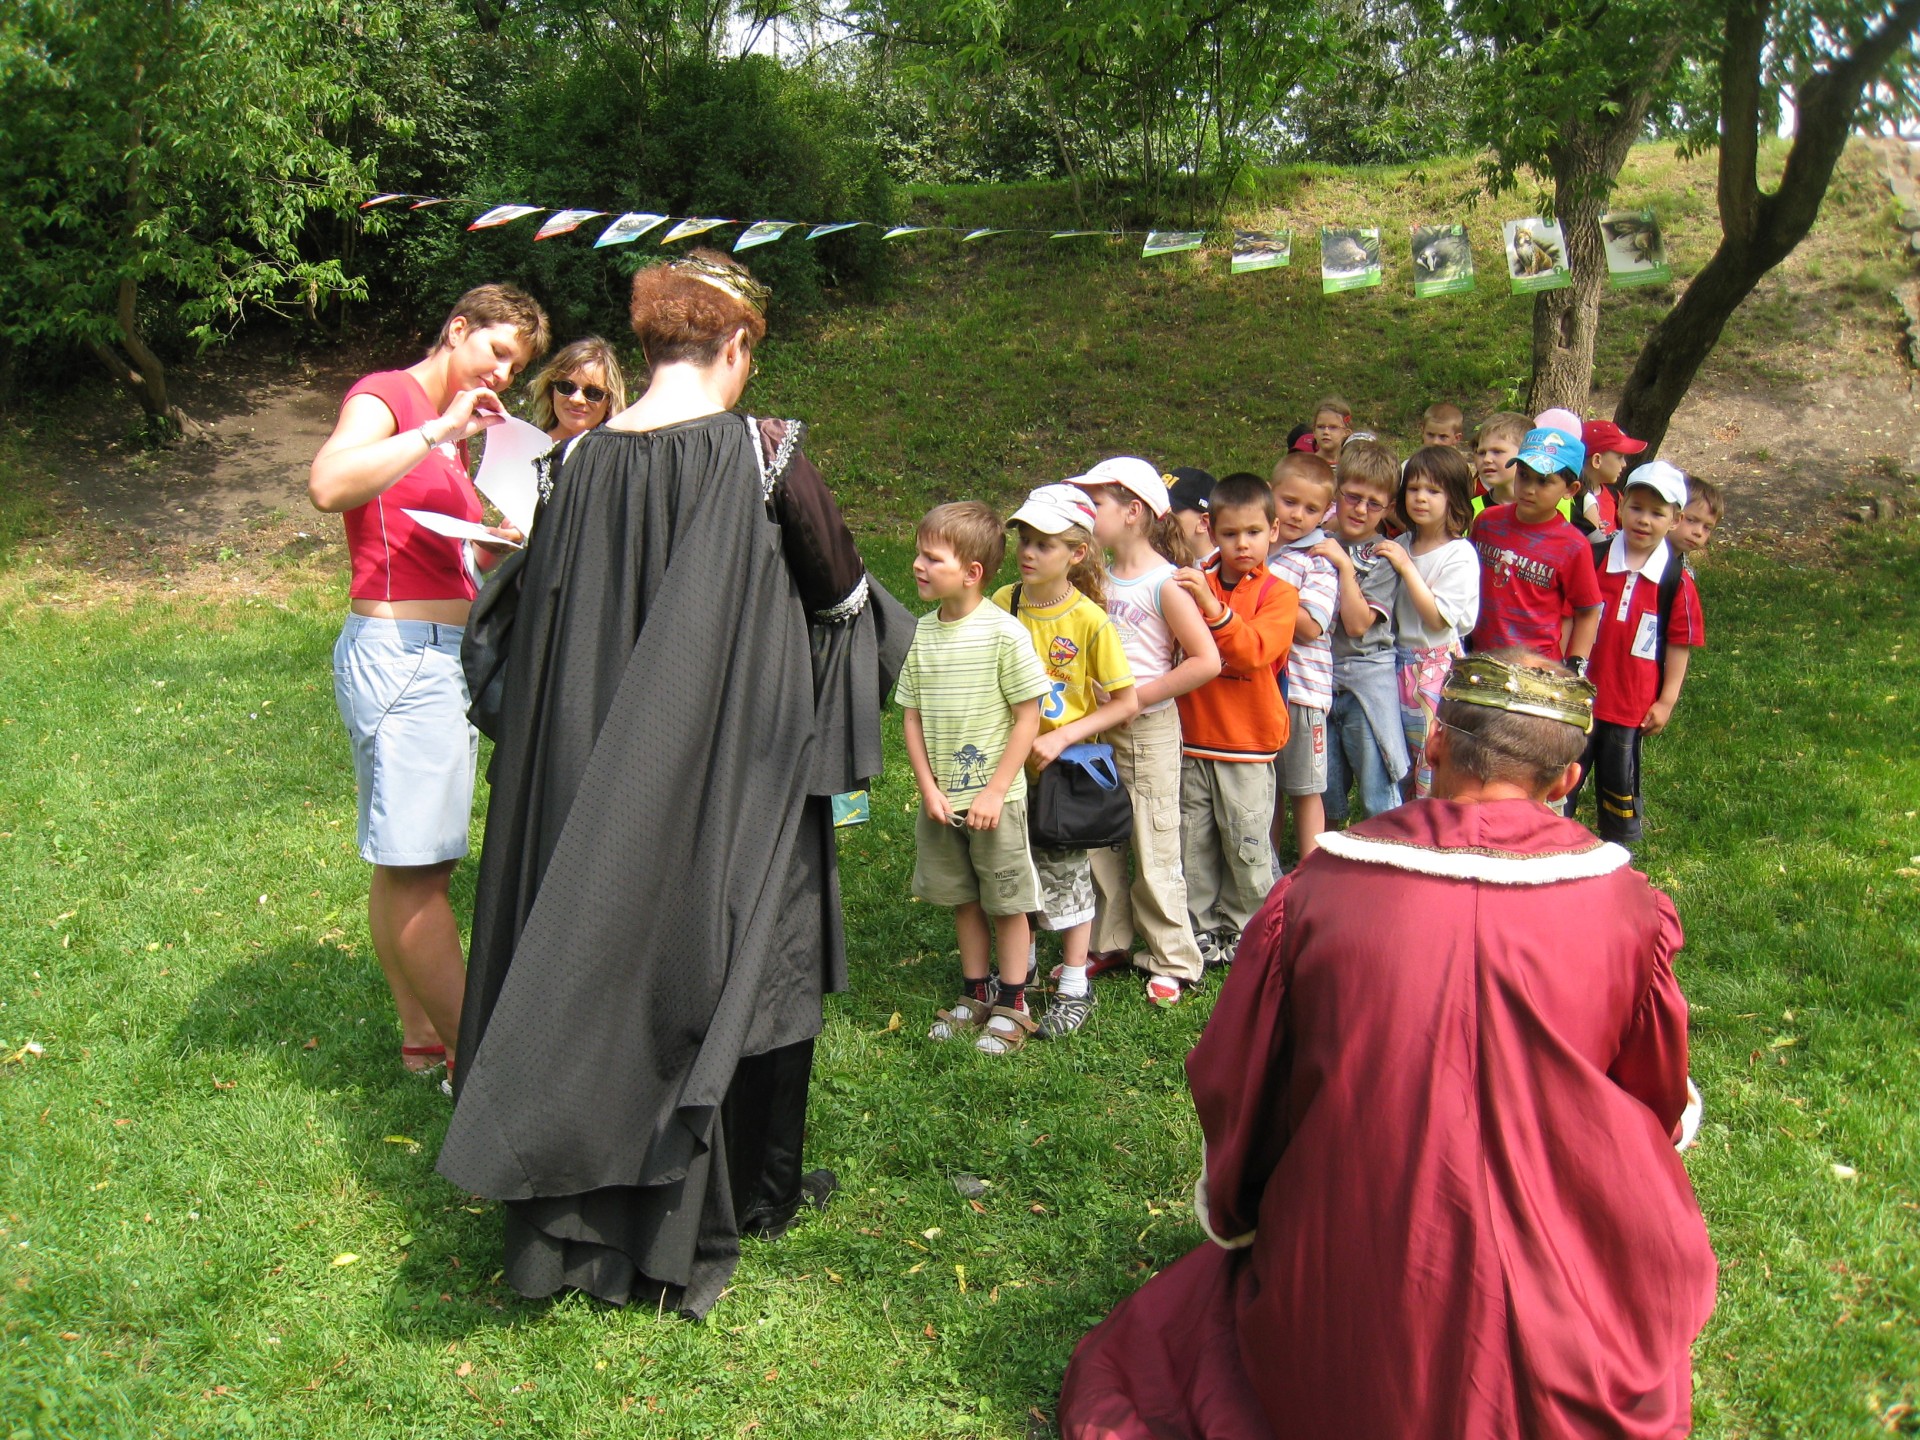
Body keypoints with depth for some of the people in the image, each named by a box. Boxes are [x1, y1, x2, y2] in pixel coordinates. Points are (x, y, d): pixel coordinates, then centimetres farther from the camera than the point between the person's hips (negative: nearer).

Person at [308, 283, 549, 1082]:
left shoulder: (448, 433, 21)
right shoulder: (384, 395, -6)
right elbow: (329, 485, -27)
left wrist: (500, 543, 8)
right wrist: (441, 431, -22)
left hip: (446, 655, 10)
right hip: (396, 651, -10)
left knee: (410, 864, 12)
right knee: (414, 867, -6)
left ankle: (422, 1038, 17)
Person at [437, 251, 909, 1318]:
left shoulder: (587, 460, -1)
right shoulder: (765, 454, -13)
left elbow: (534, 615, 7)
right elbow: (841, 589, -3)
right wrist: (872, 618, 19)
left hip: (601, 768, 4)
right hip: (739, 760, -4)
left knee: (607, 944, 15)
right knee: (736, 955, 11)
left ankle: (585, 1215, 27)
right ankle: (737, 1198, 28)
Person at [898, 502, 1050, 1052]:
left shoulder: (1004, 633, -14)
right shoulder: (920, 633, 1)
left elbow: (1028, 718, -12)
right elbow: (913, 716, 5)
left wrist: (994, 792, -14)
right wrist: (929, 789, -4)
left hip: (995, 798, -5)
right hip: (940, 799, 5)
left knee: (1006, 903, 7)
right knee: (963, 900, 17)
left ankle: (1012, 1004, 20)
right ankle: (975, 995, 31)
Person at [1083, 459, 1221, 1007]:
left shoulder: (1165, 583, -14)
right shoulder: (1098, 577, 6)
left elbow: (1207, 660, -19)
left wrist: (1140, 696, -17)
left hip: (1149, 731, -7)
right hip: (1098, 727, 7)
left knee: (1154, 851, 2)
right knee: (1098, 843, 13)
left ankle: (1173, 961, 15)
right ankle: (1110, 942, 29)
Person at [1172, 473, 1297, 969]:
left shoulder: (1278, 594, -4)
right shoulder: (1196, 582, 4)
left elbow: (1253, 650, -22)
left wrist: (1211, 606, -32)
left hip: (1247, 743, -3)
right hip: (1192, 740, 3)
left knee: (1246, 845, 5)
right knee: (1193, 842, 9)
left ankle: (1241, 929, 23)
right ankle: (1201, 928, 23)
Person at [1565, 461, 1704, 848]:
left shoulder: (1677, 581, -7)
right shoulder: (1592, 559, -6)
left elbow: (1679, 643, -1)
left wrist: (1666, 701, -1)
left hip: (1633, 702, 0)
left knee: (1619, 779, 14)